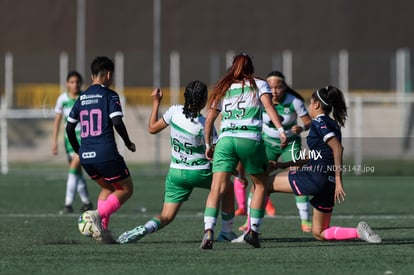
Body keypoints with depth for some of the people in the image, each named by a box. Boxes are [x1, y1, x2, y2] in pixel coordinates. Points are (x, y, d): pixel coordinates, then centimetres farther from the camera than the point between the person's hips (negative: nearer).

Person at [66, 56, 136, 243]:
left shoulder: (82, 98, 14)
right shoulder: (109, 96, -4)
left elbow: (69, 127, 17)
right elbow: (117, 122, -16)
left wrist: (78, 150, 30)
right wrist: (128, 143, 0)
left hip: (86, 157, 6)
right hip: (106, 154, -6)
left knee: (108, 188, 26)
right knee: (126, 189, 10)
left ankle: (102, 228, 7)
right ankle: (99, 214, -14)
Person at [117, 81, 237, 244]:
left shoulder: (175, 111, -9)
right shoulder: (205, 124, -17)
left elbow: (152, 128, 6)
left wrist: (156, 103, 16)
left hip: (176, 173, 3)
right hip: (201, 172, -3)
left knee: (166, 217, 6)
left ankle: (146, 228, -26)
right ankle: (227, 232, 30)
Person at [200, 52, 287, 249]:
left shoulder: (223, 89, 22)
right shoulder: (259, 85, 13)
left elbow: (209, 119, 20)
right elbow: (268, 106, -5)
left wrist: (208, 145, 29)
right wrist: (281, 130, -14)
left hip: (225, 139, 2)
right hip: (250, 139, -2)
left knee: (217, 189, -6)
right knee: (261, 186, 17)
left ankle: (208, 231, -25)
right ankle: (253, 231, 9)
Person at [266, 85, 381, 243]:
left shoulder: (319, 122, -6)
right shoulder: (332, 124, 22)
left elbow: (337, 148, -20)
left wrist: (338, 180, -24)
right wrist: (284, 165, 30)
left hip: (317, 176, -9)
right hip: (329, 182, 9)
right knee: (319, 233, 14)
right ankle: (359, 232, -7)